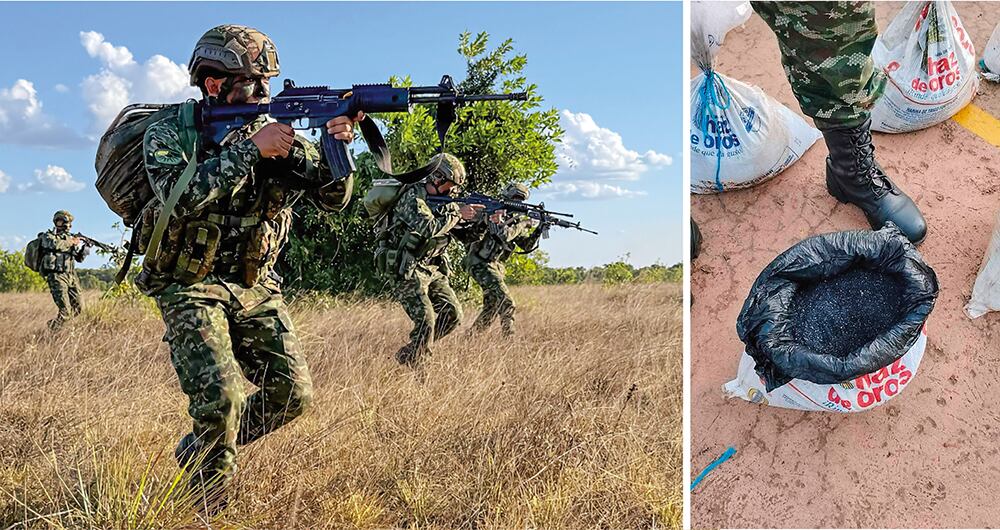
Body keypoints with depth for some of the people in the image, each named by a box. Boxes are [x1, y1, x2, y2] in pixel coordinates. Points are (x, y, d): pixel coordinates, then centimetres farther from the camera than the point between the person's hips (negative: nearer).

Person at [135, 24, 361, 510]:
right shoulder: (169, 133, -9)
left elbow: (332, 199, -3)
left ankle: (198, 448, 22)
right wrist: (248, 149, -29)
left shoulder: (275, 132, 2)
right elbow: (180, 200, -28)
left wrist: (334, 146, -23)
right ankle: (210, 506, 2)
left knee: (293, 395, -1)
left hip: (255, 288, 5)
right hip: (191, 288, -5)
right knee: (220, 396, -21)